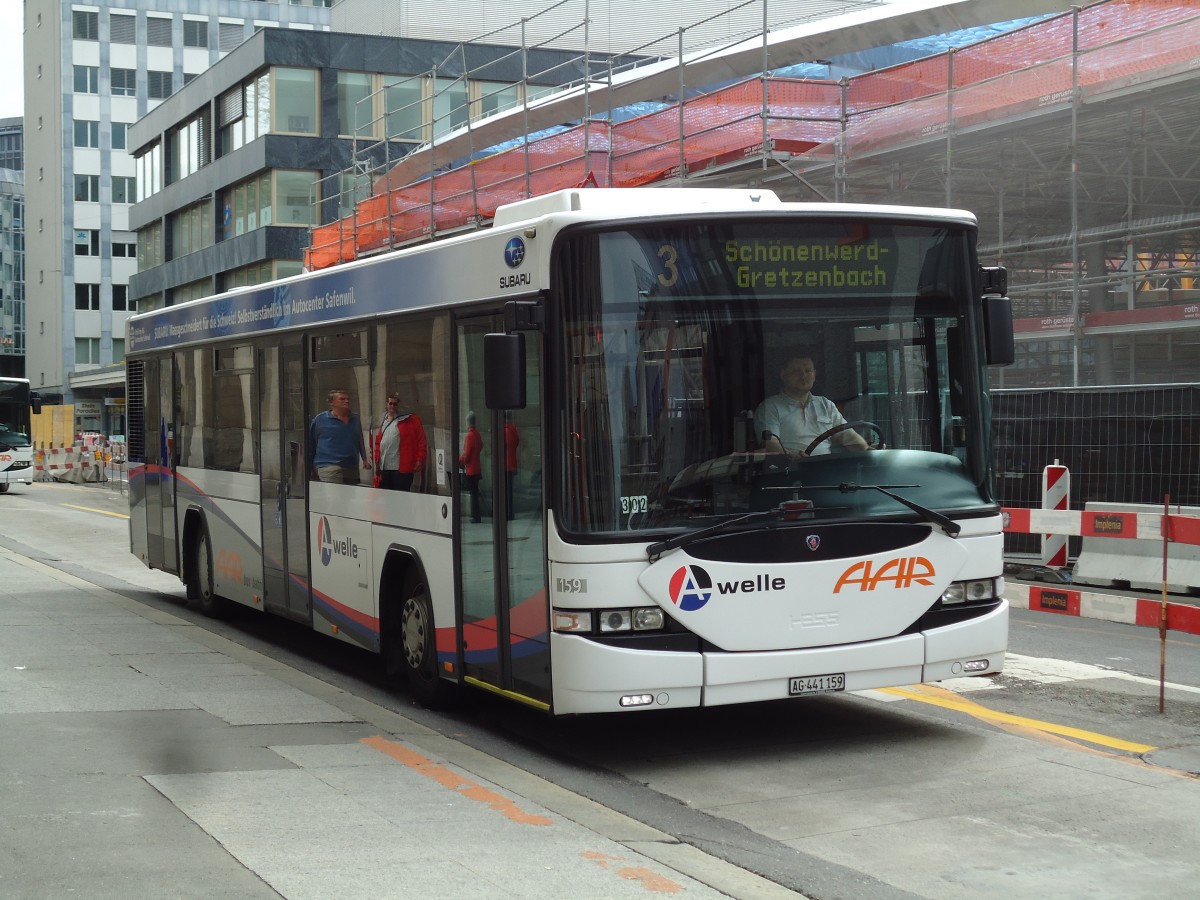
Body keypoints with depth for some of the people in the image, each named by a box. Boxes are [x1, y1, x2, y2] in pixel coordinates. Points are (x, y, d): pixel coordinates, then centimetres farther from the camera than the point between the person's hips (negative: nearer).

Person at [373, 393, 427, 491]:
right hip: (384, 467, 6)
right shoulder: (383, 420, 17)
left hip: (401, 468, -6)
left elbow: (421, 440, -6)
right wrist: (377, 460, 15)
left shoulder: (410, 419, -2)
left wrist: (419, 460, -11)